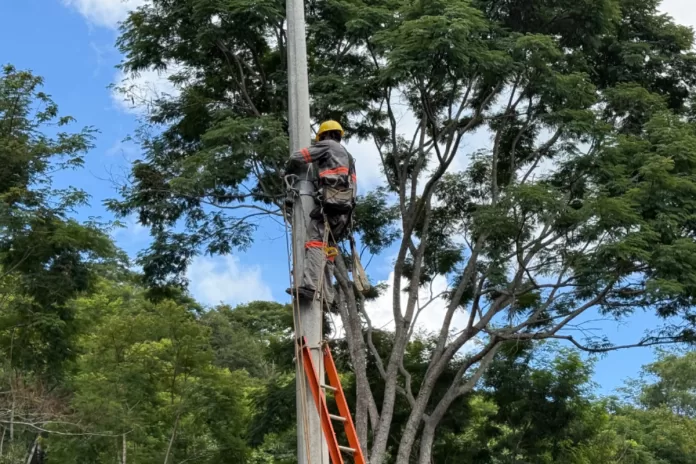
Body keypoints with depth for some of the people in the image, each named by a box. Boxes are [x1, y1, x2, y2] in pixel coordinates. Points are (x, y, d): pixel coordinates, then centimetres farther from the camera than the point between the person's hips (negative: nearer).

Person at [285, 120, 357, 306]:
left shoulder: (327, 145, 13)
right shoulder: (347, 156, 38)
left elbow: (297, 158, 5)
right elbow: (353, 185, 32)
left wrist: (289, 173, 24)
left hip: (330, 199, -8)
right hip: (346, 204, 8)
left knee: (315, 241, -19)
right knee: (328, 247, 3)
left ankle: (309, 285, -37)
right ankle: (325, 295, -8)